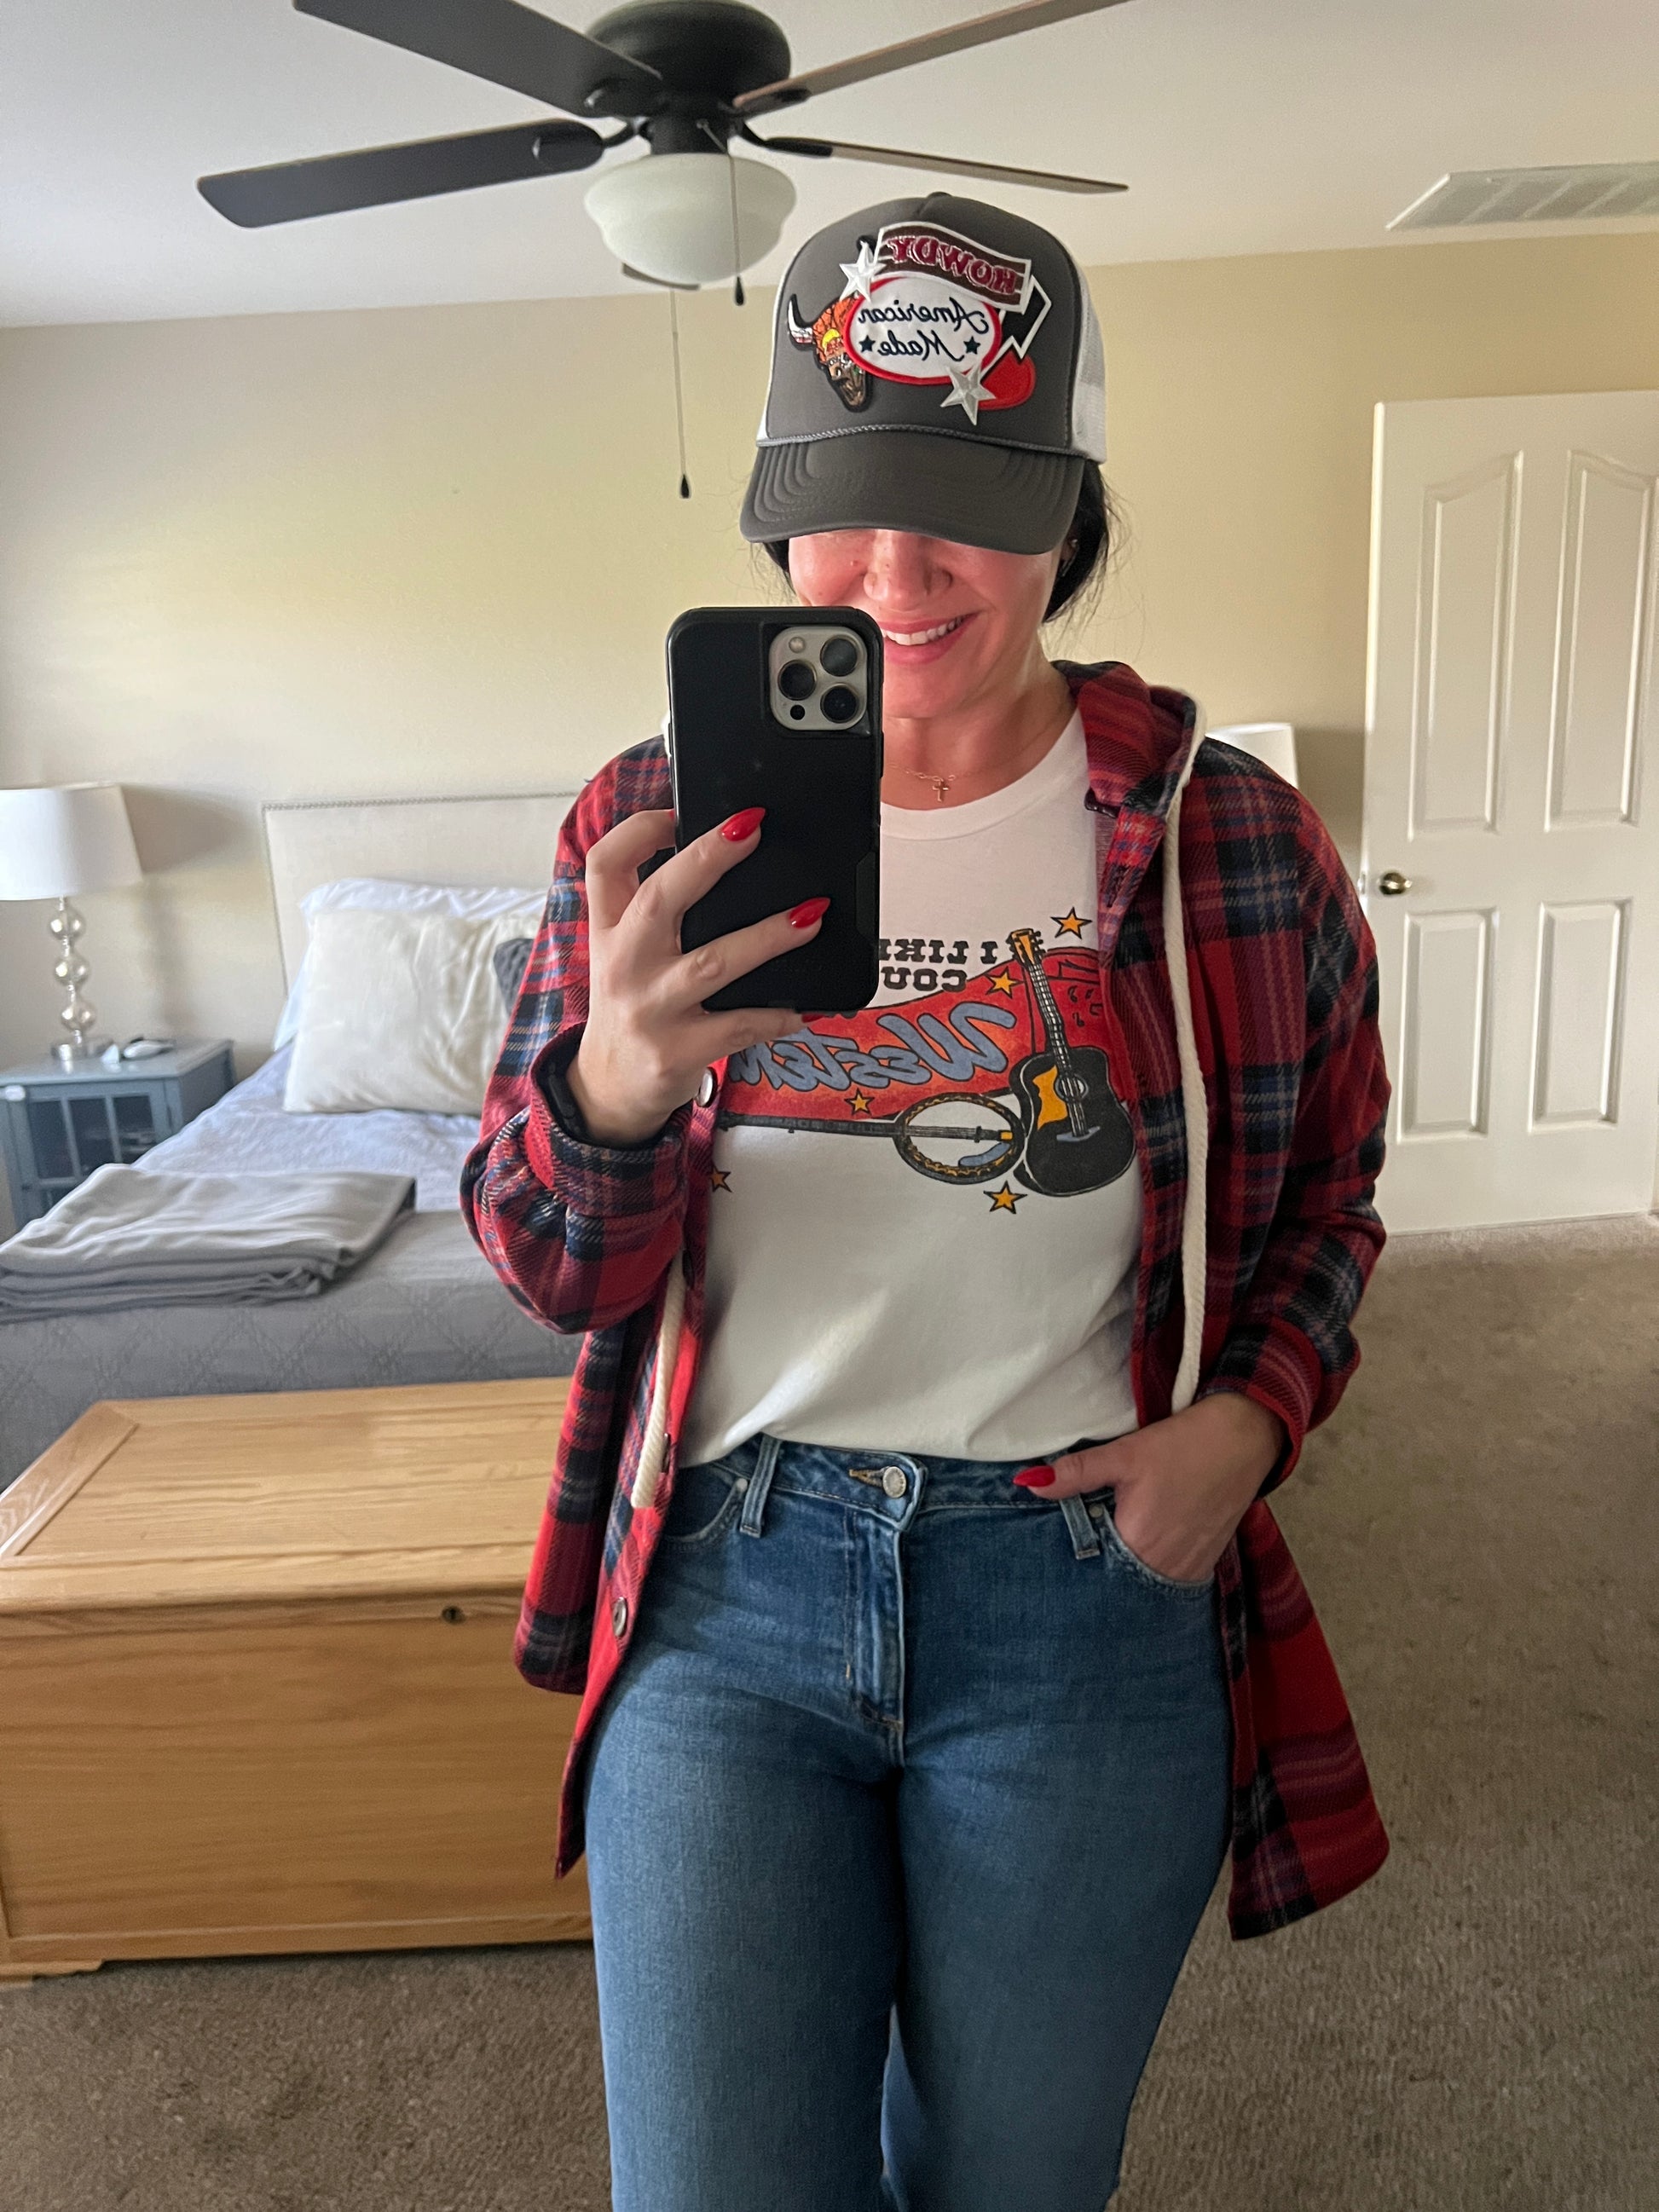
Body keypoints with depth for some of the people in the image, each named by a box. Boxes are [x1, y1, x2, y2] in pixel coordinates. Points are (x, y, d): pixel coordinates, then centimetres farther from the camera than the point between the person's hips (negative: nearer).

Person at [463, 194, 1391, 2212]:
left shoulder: (1232, 838, -4)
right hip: (730, 1584, 1)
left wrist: (1249, 1417, -8)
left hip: (1088, 1608, 1)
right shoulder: (653, 822, -2)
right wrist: (617, 1082, -24)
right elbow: (556, 1273, -1)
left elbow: (1328, 1185, 11)